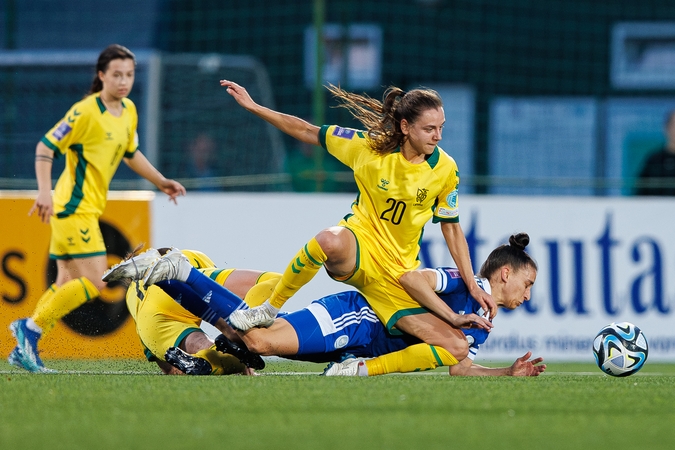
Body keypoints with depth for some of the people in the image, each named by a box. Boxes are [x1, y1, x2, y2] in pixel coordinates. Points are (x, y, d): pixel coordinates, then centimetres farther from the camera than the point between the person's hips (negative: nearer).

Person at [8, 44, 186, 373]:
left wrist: (161, 182, 26)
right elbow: (46, 147, -16)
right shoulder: (86, 112, -16)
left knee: (68, 285, 10)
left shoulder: (128, 112, 10)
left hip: (87, 209, 9)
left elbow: (130, 153, 27)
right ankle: (32, 327, -6)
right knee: (95, 282, -14)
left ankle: (25, 348, 13)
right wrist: (44, 192, -26)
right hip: (73, 207, -9)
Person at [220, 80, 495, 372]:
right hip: (358, 247, -3)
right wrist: (252, 107, 1)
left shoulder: (445, 169, -2)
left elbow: (451, 228, 9)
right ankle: (267, 312, -22)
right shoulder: (370, 146, -5)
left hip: (398, 276, 3)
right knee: (331, 239, -43)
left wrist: (473, 287, 5)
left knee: (456, 348, -16)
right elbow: (307, 132, 5)